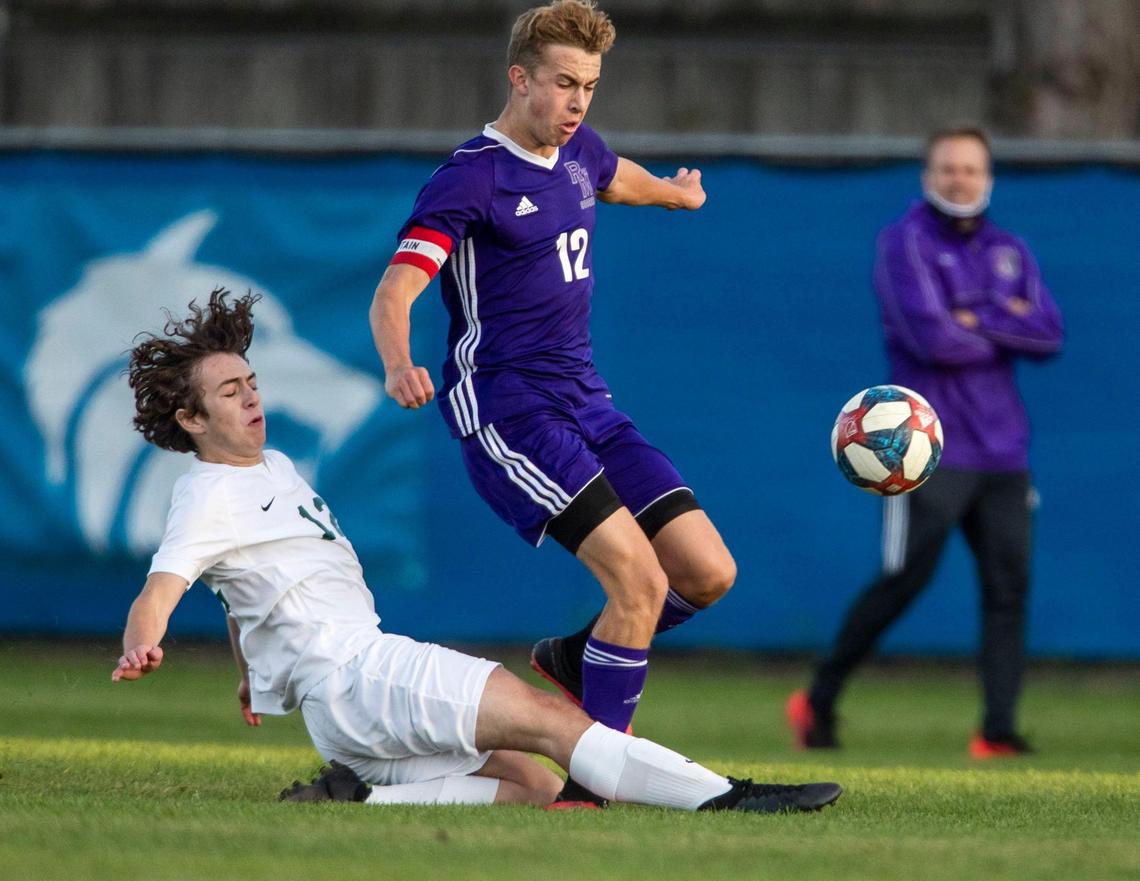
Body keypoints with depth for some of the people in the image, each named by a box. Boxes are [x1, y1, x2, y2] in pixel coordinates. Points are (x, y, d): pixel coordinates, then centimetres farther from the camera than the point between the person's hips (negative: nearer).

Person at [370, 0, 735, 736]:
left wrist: (678, 193, 58)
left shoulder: (578, 151, 11)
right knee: (639, 577, -22)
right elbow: (394, 293, -21)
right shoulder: (472, 178, -12)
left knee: (708, 574, -2)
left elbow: (617, 179, 37)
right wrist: (398, 366, -42)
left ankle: (575, 659, 23)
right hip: (506, 410, -8)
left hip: (584, 400, 8)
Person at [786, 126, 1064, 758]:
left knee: (1009, 585, -4)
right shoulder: (905, 244, -3)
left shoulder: (1008, 252, 16)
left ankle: (998, 728, -5)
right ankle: (818, 701, 6)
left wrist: (976, 321, -10)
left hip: (1003, 446, 6)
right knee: (904, 580, -9)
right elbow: (931, 338, -16)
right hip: (929, 447, -6)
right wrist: (1009, 333, -3)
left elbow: (1049, 333, 3)